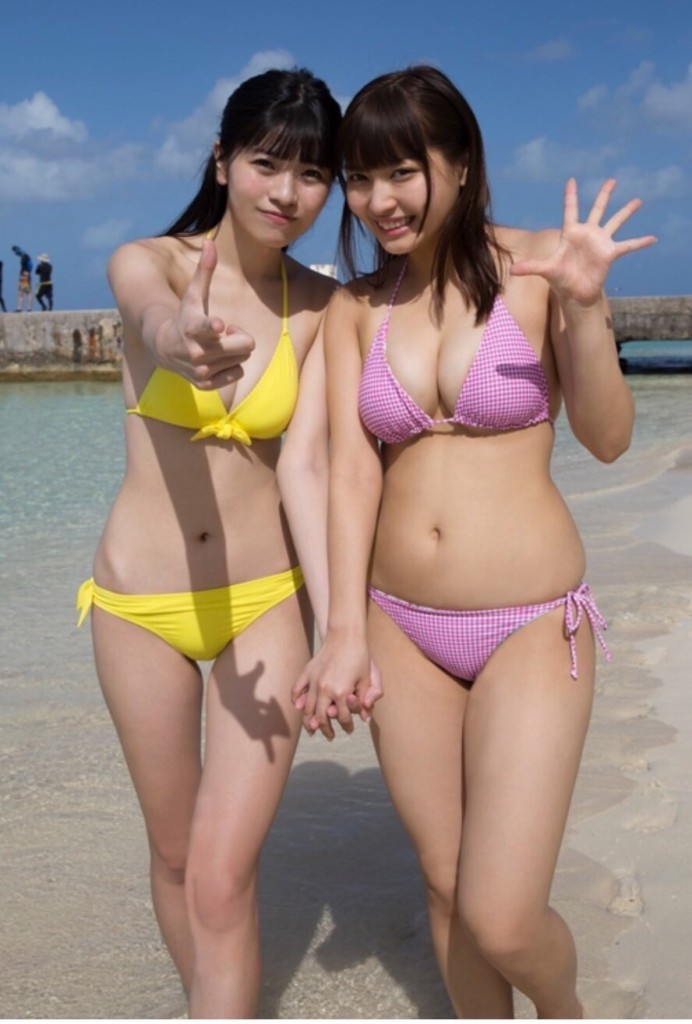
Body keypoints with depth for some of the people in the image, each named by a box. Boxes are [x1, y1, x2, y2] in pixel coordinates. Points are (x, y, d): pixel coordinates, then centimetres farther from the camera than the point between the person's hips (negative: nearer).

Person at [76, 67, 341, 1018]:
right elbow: (156, 323, -33)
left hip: (267, 600, 0)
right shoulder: (146, 261, -9)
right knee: (175, 854, 17)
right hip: (140, 601, 1)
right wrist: (182, 343, -59)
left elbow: (304, 465, -12)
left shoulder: (321, 306, -4)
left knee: (223, 878, -6)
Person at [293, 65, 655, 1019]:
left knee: (502, 923, -6)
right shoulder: (354, 307, 3)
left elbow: (609, 438, -6)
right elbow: (352, 468, -5)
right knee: (446, 885, 13)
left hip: (532, 627, -3)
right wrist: (346, 634, -14)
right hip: (401, 625, 4)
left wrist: (585, 303, -22)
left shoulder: (537, 265, -6)